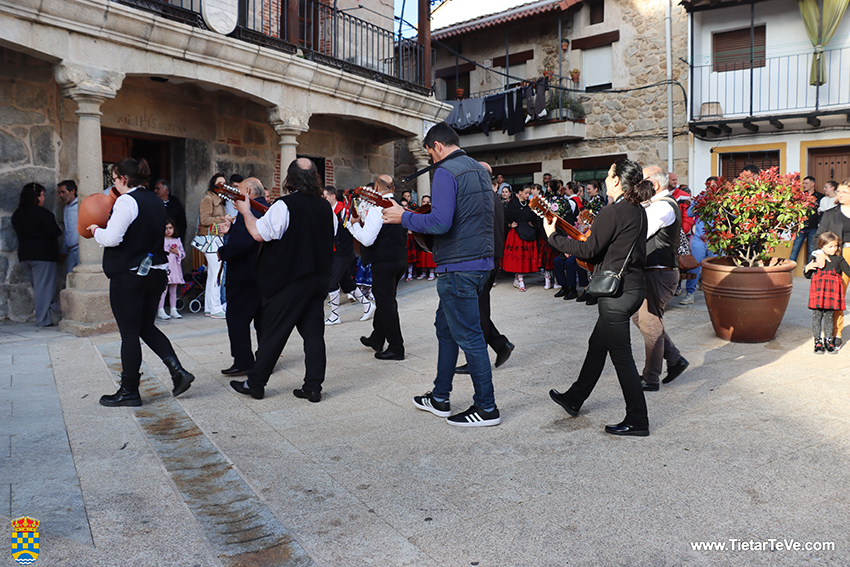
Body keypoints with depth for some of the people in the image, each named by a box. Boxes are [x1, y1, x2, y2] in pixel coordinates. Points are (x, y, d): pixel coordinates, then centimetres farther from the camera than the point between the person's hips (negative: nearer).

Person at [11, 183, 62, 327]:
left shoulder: (16, 214, 12)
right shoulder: (42, 212, -13)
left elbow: (20, 233, 19)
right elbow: (54, 232, -17)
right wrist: (59, 230, 4)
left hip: (24, 254, 8)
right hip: (43, 253, -8)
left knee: (38, 287, 16)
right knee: (44, 287, -3)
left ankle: (42, 316, 16)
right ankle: (43, 319, -3)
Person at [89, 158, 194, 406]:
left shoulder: (126, 201, -15)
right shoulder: (156, 201, 11)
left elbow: (112, 238, -20)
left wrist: (96, 230, 0)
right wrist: (107, 228, 20)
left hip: (128, 275, -8)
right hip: (156, 272, 8)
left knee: (129, 333, 2)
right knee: (147, 327, 18)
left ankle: (129, 391, 12)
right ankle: (178, 371, 5)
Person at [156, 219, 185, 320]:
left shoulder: (177, 241, 14)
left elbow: (183, 254, 13)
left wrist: (177, 252, -5)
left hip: (175, 268, 5)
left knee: (173, 290, 9)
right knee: (163, 289, -8)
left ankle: (173, 310, 13)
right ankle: (160, 311, -4)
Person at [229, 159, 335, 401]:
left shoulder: (284, 205, -15)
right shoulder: (326, 206, 5)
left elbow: (259, 234, -15)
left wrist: (245, 211, -1)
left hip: (290, 279, -5)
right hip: (319, 277, 6)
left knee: (273, 332, 4)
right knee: (313, 331, 8)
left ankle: (255, 383, 17)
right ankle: (313, 387, 11)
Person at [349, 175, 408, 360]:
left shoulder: (377, 208, -17)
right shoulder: (399, 207, 9)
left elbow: (367, 239, -21)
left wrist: (355, 224, -3)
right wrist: (365, 223, 21)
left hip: (384, 261, -9)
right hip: (401, 259, 9)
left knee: (386, 303, -1)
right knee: (385, 300, 20)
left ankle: (396, 348, 4)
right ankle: (377, 339, 35)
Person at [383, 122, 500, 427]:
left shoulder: (446, 172, -14)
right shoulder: (480, 169, 16)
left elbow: (440, 223, -25)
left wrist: (404, 217, -11)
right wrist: (418, 218, 25)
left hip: (458, 267, -10)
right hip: (481, 261, 10)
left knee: (469, 337, -1)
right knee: (445, 326, 19)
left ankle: (487, 407, 9)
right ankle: (440, 398, 28)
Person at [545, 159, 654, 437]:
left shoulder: (613, 212, -18)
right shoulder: (639, 211, 10)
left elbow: (588, 250, -15)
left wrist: (553, 236, -6)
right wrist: (594, 231, 19)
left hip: (617, 293, -10)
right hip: (634, 287, 10)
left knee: (621, 356, -1)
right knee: (597, 344, 20)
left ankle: (637, 421, 9)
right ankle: (574, 399, 35)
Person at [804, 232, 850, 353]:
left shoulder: (839, 260, 7)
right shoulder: (816, 258, 4)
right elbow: (807, 275, 10)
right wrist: (807, 268, -10)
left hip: (832, 293, 1)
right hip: (818, 292, -1)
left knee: (829, 316, 8)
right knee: (817, 316, 1)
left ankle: (828, 341, 19)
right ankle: (818, 341, 9)